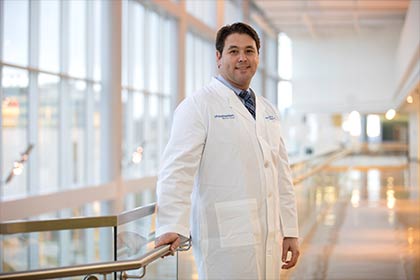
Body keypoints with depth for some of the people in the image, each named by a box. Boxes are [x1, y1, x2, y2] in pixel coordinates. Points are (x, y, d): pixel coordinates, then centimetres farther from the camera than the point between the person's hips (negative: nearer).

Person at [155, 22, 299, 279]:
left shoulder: (268, 111, 17)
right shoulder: (198, 105, -5)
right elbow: (177, 168, -16)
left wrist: (290, 231, 13)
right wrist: (171, 227, -27)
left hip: (270, 237, 7)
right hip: (225, 238, -6)